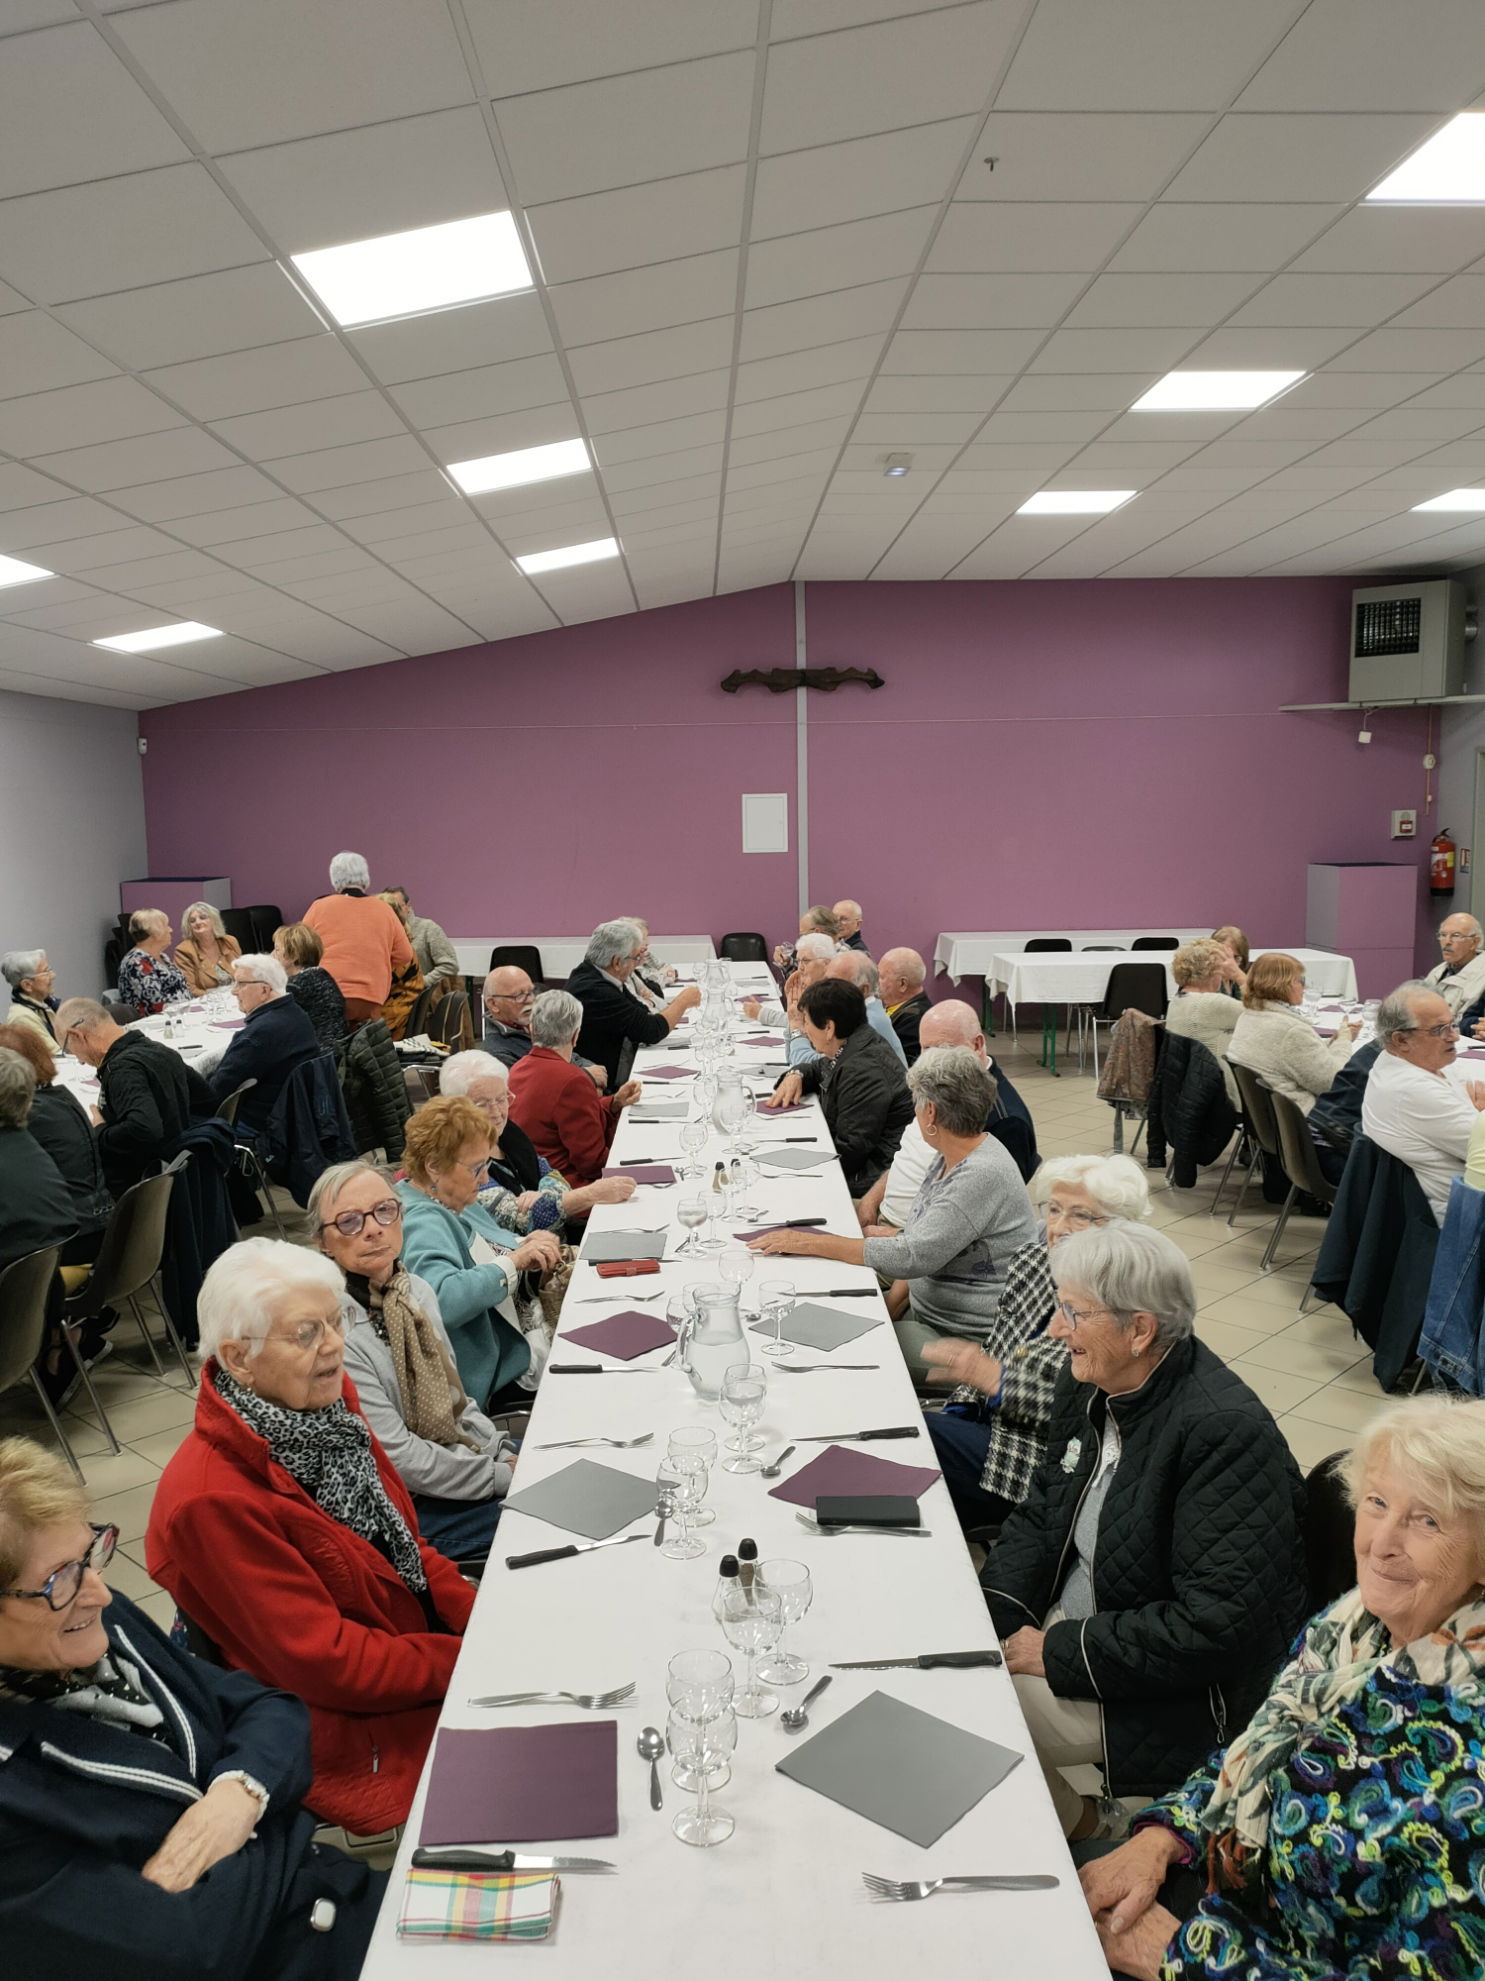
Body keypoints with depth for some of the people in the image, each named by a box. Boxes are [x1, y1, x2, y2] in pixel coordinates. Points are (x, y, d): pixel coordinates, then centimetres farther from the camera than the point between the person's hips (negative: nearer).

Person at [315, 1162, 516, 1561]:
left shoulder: (416, 1290, 3)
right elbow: (400, 1460, -22)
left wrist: (505, 1453, -2)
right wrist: (505, 1476, -16)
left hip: (460, 1457, 8)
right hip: (406, 1508, -8)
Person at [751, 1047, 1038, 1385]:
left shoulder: (984, 1176, -24)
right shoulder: (948, 1158, 7)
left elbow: (913, 1255, -26)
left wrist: (813, 1243, -21)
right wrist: (891, 1303, 0)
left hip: (967, 1339, -9)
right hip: (927, 1311, 9)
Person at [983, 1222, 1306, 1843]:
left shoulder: (1227, 1433, -27)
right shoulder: (1089, 1381, -2)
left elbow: (1218, 1624, -27)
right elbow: (1042, 1513, 8)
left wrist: (1062, 1652, -23)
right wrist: (992, 1614, -8)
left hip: (1175, 1691, -7)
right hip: (1068, 1619, 8)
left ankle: (1089, 1829, 12)